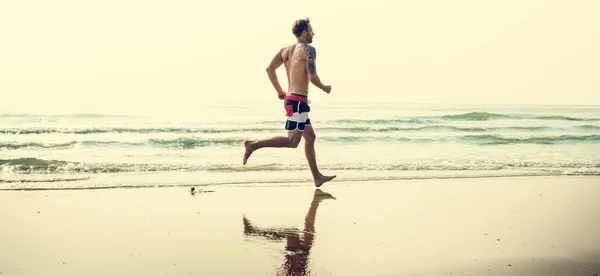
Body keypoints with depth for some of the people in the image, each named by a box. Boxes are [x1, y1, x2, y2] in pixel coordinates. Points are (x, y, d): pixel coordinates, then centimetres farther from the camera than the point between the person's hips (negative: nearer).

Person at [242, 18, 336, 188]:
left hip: (290, 98, 9)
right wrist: (325, 88, 2)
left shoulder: (285, 50, 12)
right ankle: (254, 145, -12)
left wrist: (279, 90, 18)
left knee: (310, 137, 14)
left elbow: (270, 69, 9)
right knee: (292, 141, -8)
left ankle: (317, 177, 18)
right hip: (298, 101, -9)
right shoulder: (308, 49, -9)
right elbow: (312, 77, -17)